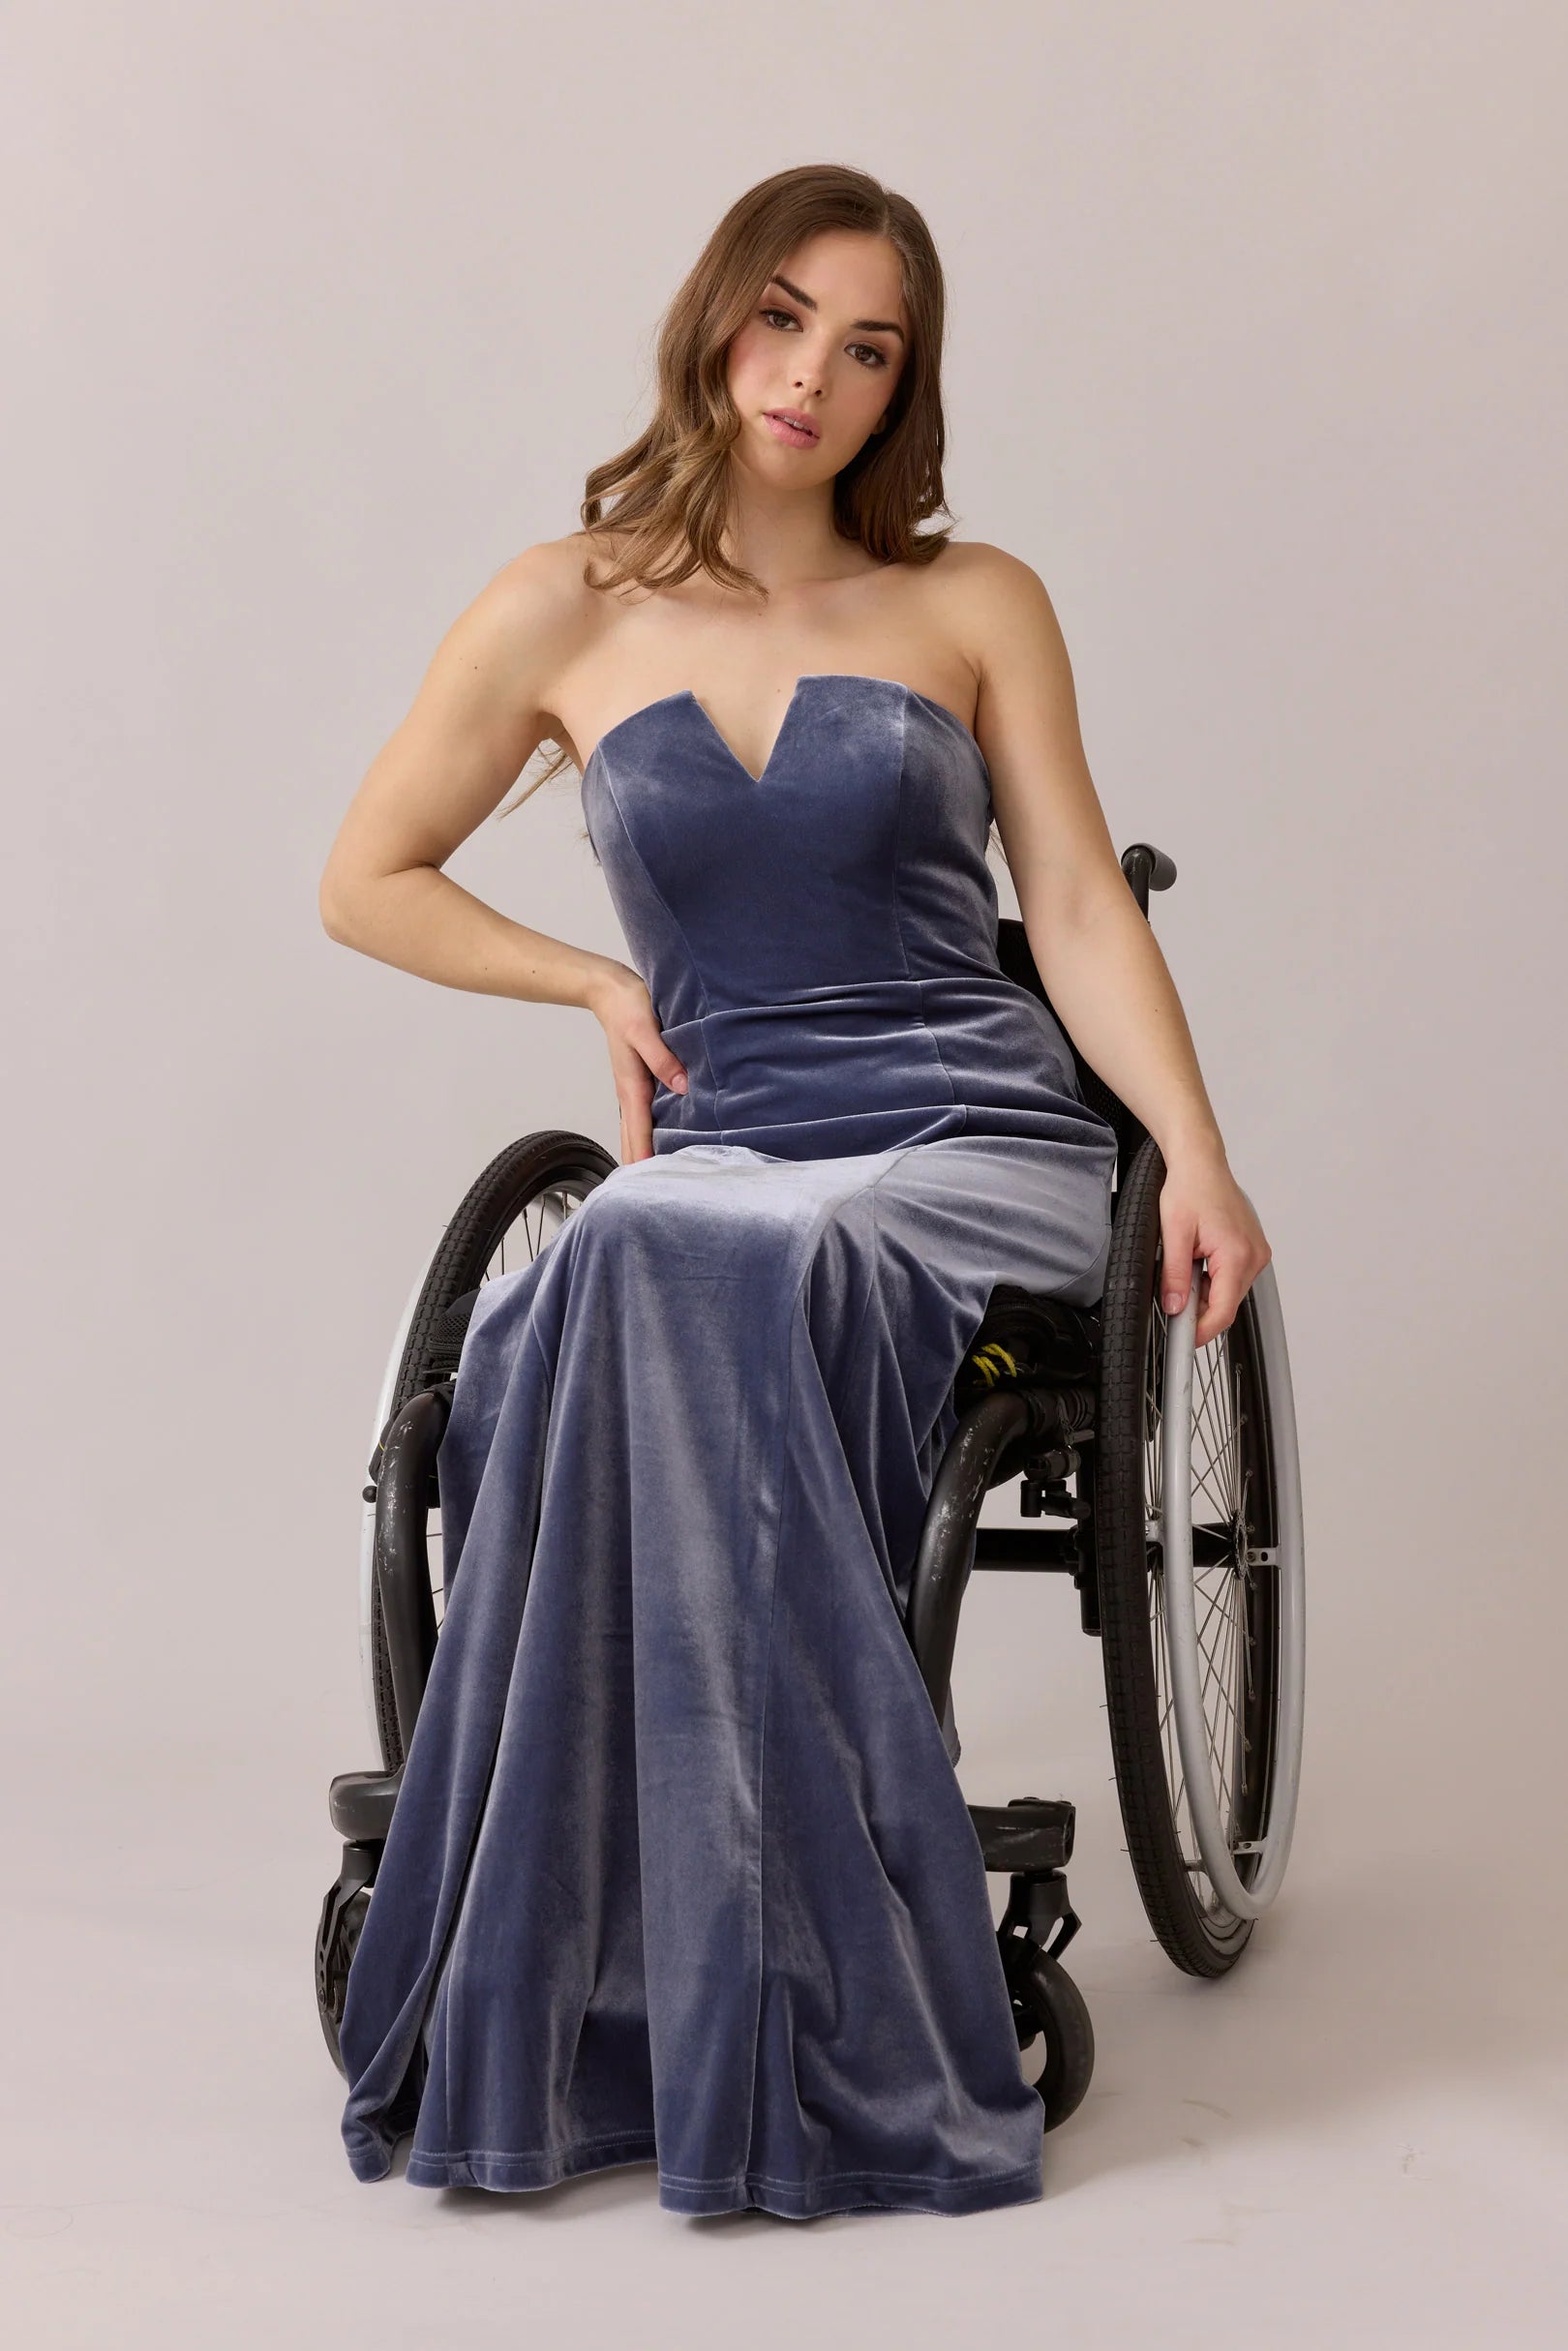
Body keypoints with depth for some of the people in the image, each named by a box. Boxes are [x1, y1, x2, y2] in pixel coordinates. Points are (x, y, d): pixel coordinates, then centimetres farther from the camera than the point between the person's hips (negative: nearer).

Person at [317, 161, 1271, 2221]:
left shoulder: (977, 608, 11)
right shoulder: (567, 616, 10)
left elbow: (1081, 909, 6)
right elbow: (363, 885, 19)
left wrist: (1199, 1160, -8)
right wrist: (601, 983, 7)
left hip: (982, 1142, -1)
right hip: (721, 1154, 1)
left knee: (698, 1274, -35)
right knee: (629, 1284, -36)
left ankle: (751, 2033, -32)